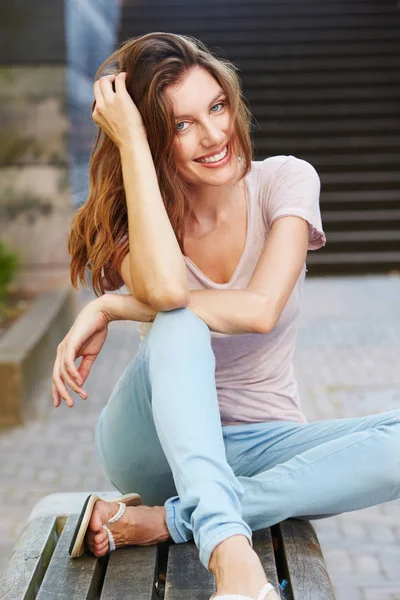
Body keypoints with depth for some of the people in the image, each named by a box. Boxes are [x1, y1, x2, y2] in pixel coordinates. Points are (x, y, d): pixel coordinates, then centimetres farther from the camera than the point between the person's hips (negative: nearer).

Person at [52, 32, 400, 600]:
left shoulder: (284, 181, -8)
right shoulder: (130, 217, -8)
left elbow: (259, 309, -25)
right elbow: (164, 289, -33)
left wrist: (109, 308, -22)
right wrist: (129, 140, -25)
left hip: (260, 446, 1)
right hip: (158, 442, -1)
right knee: (179, 326, -33)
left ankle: (161, 521, -27)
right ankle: (228, 549, -44)